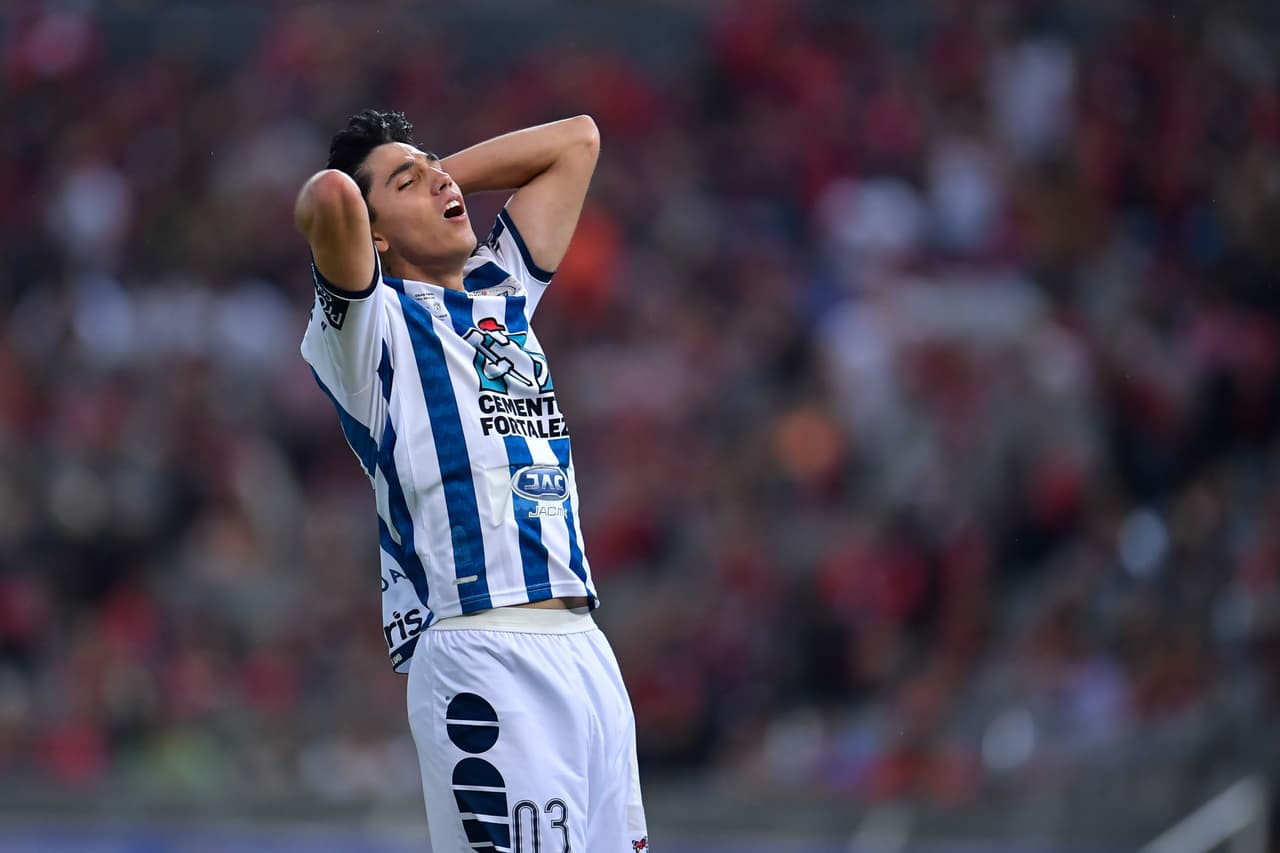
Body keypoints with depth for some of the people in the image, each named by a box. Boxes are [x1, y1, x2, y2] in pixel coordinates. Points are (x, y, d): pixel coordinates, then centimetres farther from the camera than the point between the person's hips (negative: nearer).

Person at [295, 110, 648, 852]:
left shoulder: (502, 291, 21)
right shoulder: (377, 324, 0)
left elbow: (577, 140, 29)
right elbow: (330, 193, -19)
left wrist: (440, 174, 21)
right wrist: (339, 205, 4)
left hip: (585, 647, 7)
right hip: (486, 657, -7)